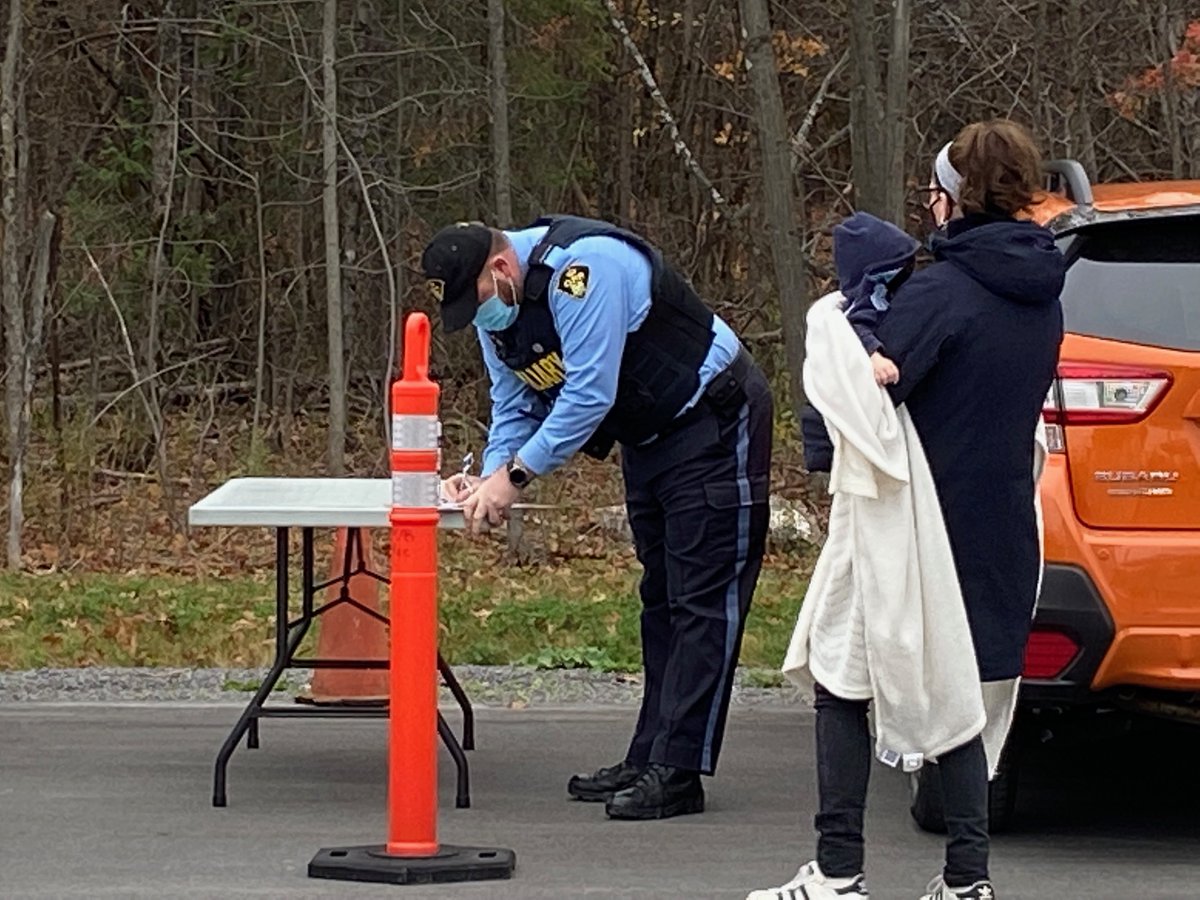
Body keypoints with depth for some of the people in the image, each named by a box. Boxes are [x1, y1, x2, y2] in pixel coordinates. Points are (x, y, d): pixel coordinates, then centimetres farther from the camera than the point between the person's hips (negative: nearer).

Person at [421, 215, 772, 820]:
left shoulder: (581, 269, -31)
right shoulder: (494, 310, -1)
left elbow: (589, 395, -33)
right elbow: (515, 407, 5)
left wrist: (515, 475, -28)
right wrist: (487, 483, -13)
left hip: (715, 421, -10)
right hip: (647, 436, 10)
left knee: (702, 599, -10)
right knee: (661, 599, 12)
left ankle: (676, 772, -13)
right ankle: (650, 760, 17)